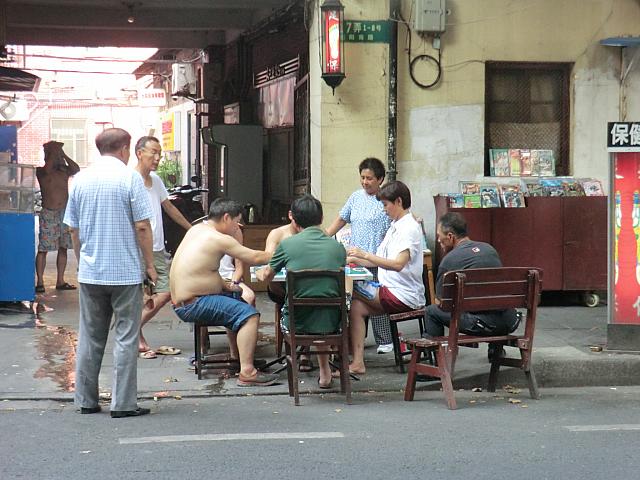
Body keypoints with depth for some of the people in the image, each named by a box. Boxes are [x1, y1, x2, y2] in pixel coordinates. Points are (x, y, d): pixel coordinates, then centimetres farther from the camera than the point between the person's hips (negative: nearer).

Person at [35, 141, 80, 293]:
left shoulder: (64, 170, 11)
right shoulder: (41, 171, -2)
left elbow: (76, 169, -7)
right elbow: (47, 169, -24)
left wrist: (63, 154, -5)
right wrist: (53, 152, -13)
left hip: (64, 212, 5)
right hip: (48, 213, -5)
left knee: (63, 248, 7)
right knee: (43, 249, -7)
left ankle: (60, 281, 14)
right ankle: (40, 282, -7)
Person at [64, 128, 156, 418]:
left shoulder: (80, 179, 6)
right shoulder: (130, 178, -9)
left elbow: (73, 229, 11)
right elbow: (142, 226, -11)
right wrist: (150, 264, -2)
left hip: (89, 273, 5)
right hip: (126, 272, -5)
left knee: (90, 338, 12)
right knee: (126, 338, 1)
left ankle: (86, 400, 17)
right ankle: (123, 404, 1)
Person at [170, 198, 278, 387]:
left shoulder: (197, 229, 12)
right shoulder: (218, 239, -17)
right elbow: (255, 258, -12)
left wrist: (223, 285, 10)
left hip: (183, 299, 11)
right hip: (192, 305, -11)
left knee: (238, 297, 28)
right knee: (249, 314, -20)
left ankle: (236, 354, 34)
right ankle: (247, 372, -27)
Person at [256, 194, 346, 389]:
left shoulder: (287, 244, -7)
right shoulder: (338, 247, 0)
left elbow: (266, 276, 10)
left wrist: (260, 272, 36)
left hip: (298, 322, -1)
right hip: (331, 323, 1)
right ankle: (324, 371, 32)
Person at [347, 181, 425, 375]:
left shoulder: (410, 228, -12)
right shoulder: (395, 227, 19)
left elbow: (398, 264, -27)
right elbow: (378, 261, 20)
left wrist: (365, 255, -26)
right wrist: (354, 259, 6)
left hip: (403, 296, -9)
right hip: (391, 291, 9)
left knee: (350, 291, -12)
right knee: (356, 307, -8)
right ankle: (357, 362, -11)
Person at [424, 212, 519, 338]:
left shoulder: (449, 260, -4)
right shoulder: (489, 248, 16)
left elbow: (440, 302, 7)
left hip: (484, 323, -6)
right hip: (510, 323, 6)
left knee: (432, 312, 9)